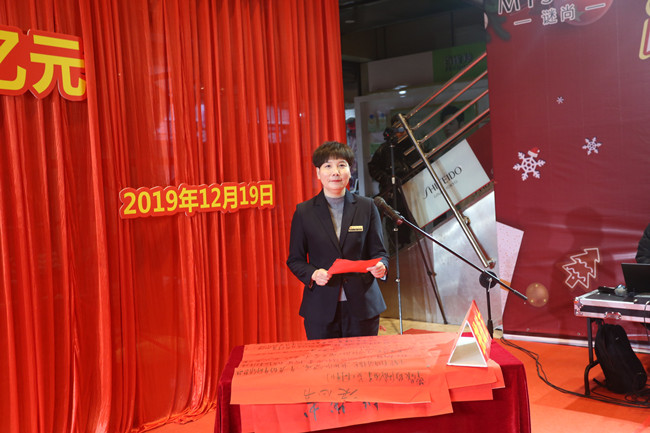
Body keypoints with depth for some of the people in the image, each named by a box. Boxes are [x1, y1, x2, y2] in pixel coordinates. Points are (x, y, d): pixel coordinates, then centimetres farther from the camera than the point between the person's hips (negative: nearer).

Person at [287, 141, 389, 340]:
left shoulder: (367, 207, 6)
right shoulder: (304, 212, 3)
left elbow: (379, 251, 7)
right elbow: (295, 259, 6)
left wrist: (381, 267, -15)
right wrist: (313, 274, -14)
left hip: (362, 306, 1)